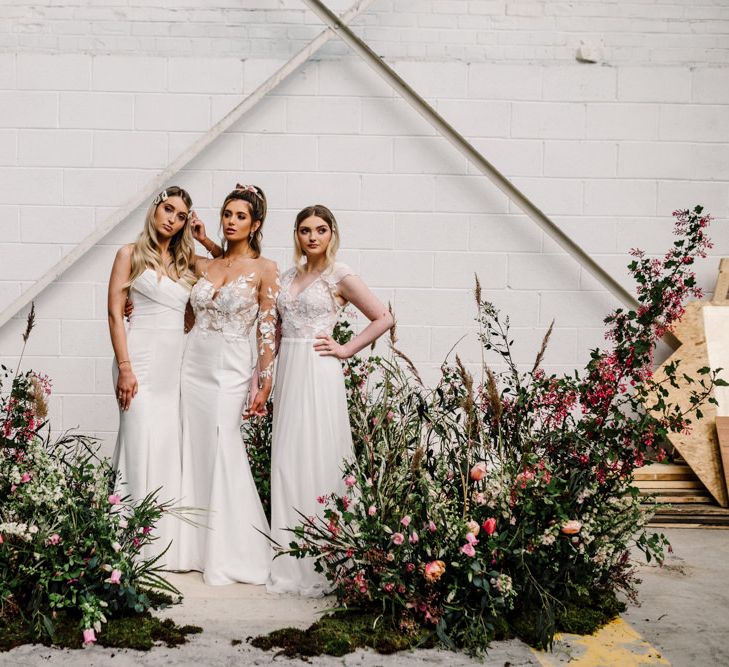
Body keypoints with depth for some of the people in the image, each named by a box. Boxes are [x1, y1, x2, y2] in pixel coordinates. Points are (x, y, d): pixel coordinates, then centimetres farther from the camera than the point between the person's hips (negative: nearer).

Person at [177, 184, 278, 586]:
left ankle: (228, 556, 8)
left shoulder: (264, 269, -3)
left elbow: (268, 330, -6)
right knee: (193, 455, 7)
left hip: (229, 370, -4)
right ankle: (193, 548, 18)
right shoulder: (205, 266, 10)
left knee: (222, 457, -5)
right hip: (193, 364, 5)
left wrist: (264, 383, -11)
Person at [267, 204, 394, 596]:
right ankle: (290, 561, 15)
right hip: (288, 371, 6)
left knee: (316, 461, -5)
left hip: (317, 374, -6)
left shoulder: (340, 276, -3)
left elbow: (383, 318, -5)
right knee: (286, 463, 6)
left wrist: (346, 350, -7)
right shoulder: (289, 275, 15)